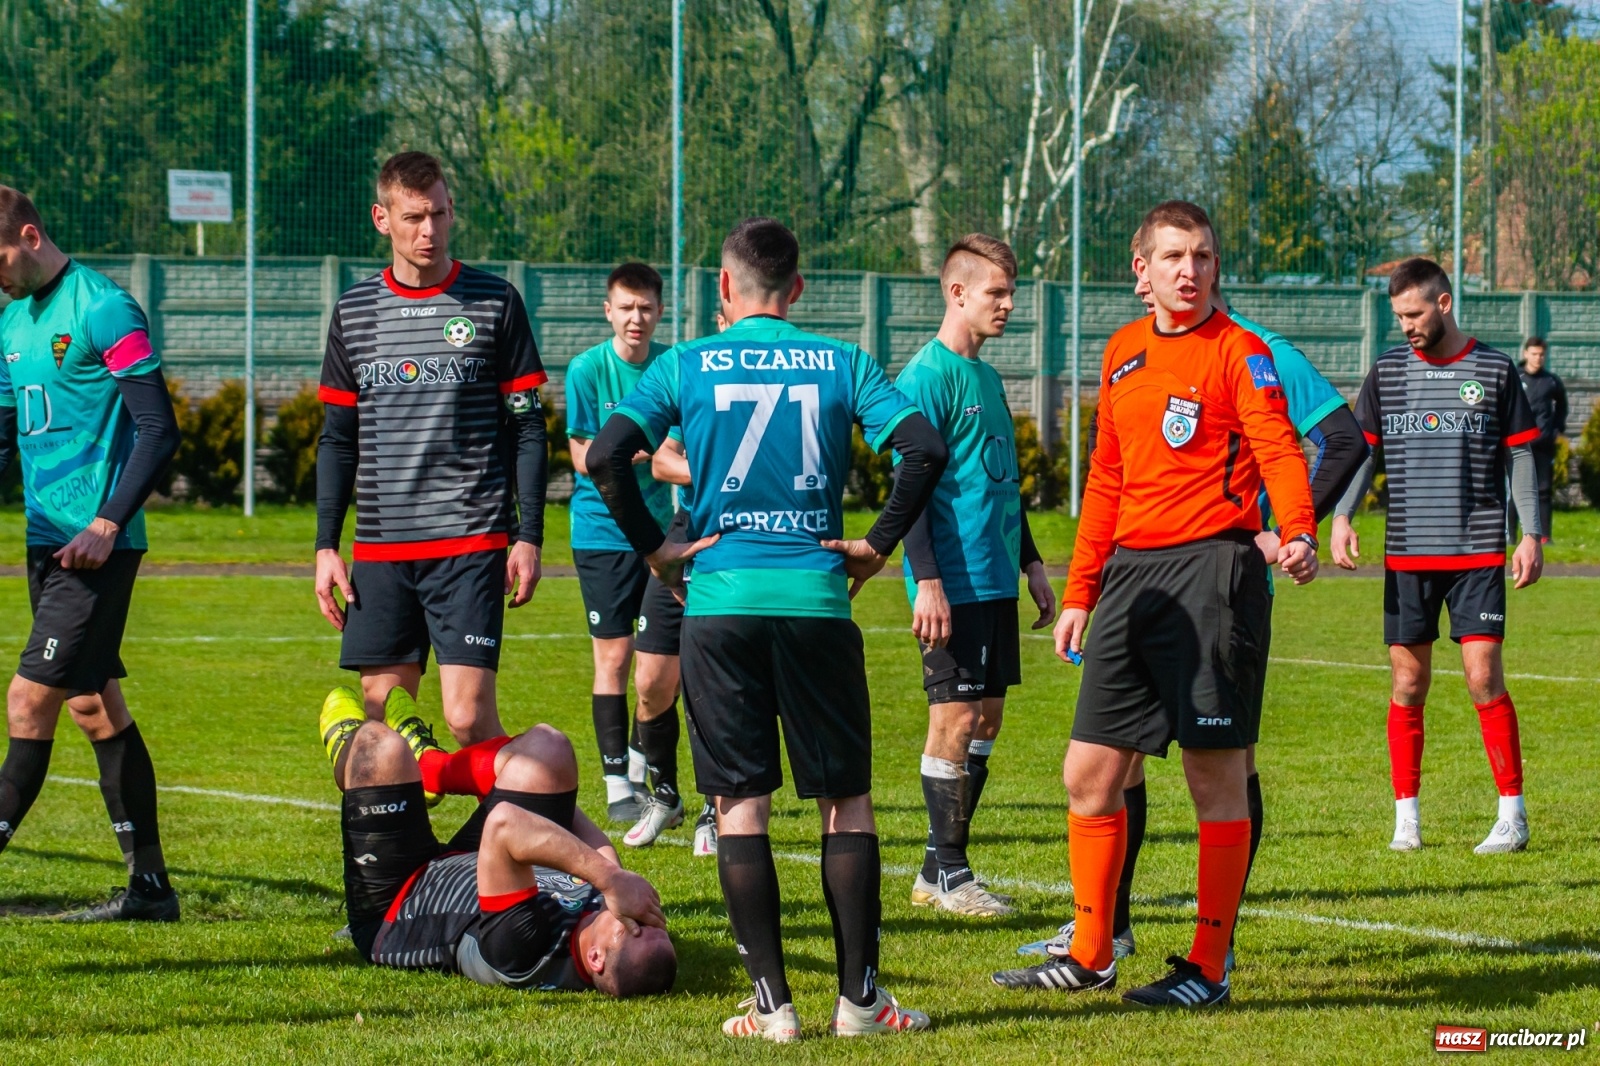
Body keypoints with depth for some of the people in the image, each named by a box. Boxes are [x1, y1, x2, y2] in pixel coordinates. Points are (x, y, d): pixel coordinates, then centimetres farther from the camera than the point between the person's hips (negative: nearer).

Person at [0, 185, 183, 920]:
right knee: (96, 709, 11)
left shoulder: (102, 310, -12)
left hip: (95, 549, -9)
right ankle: (150, 886, 16)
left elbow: (158, 431, -14)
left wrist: (106, 526, -20)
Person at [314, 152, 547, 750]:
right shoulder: (354, 313, 10)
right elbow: (337, 439, 15)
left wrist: (528, 537, -3)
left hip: (471, 542, -4)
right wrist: (326, 546, 8)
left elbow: (527, 428, 4)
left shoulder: (494, 303, 2)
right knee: (380, 713, 2)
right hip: (379, 546, 4)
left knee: (468, 716, -13)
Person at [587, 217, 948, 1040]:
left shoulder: (684, 366, 4)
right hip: (817, 600, 0)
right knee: (846, 800, 8)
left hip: (720, 601, 0)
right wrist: (878, 544, 3)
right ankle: (859, 997, 5)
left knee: (740, 803, 3)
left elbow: (606, 456, -7)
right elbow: (924, 449, -7)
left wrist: (654, 548, 3)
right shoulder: (841, 364, 5)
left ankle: (772, 1003, -1)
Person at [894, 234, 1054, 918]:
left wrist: (1030, 564, 23)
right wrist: (927, 582, -20)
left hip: (995, 578, 9)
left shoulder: (986, 377, 17)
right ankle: (944, 871, 0)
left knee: (987, 715, 9)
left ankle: (944, 868, 14)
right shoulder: (927, 376, -11)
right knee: (955, 719, -6)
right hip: (954, 582, -9)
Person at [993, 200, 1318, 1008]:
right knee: (1089, 773, 9)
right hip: (1130, 574, 7)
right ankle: (1089, 956, 21)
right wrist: (1079, 592, 20)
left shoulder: (1236, 352, -5)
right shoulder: (1123, 353, 15)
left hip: (1212, 569, -7)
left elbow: (1278, 450, -18)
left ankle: (1208, 969, 4)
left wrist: (1298, 534, -36)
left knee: (1216, 773, -2)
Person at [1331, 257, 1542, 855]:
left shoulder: (1495, 370, 3)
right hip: (1407, 554, 2)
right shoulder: (1387, 371, 8)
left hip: (1479, 553, -2)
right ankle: (1406, 815, 12)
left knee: (1483, 677, -9)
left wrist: (1531, 535, -1)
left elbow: (1520, 456, 6)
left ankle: (1513, 813, -2)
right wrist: (1341, 518, -4)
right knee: (1408, 685, 3)